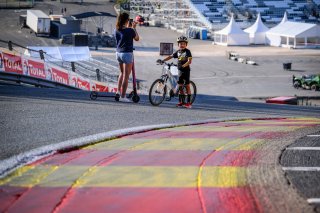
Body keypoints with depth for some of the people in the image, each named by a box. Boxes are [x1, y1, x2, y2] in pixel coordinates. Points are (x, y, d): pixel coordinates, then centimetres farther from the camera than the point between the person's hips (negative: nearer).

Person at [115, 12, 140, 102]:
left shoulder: (117, 30, 1)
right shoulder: (130, 31, -16)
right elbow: (137, 38, 0)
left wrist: (128, 27, 23)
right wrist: (133, 28, 8)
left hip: (118, 53, 6)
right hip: (127, 54, -6)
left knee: (122, 73, 27)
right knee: (126, 76, 0)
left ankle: (118, 91, 23)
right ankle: (122, 96, 1)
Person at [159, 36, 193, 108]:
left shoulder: (187, 51, -10)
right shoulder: (178, 52, 8)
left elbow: (189, 61, -18)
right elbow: (171, 56, 13)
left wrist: (183, 65, -32)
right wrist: (163, 60, 3)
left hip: (186, 70, -6)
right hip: (180, 70, 6)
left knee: (187, 86, -5)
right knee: (180, 86, 7)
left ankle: (188, 102, -3)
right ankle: (181, 101, 15)